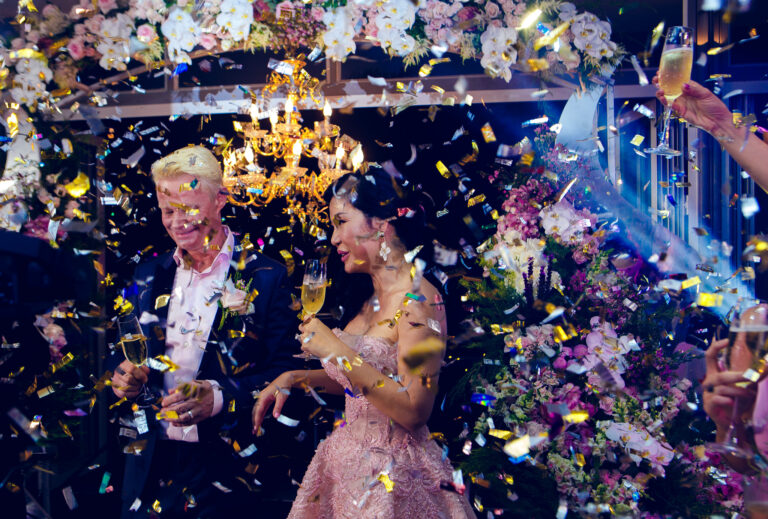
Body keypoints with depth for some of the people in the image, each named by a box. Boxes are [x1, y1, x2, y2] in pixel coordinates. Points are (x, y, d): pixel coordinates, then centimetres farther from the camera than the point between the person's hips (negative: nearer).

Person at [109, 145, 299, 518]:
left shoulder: (265, 278, -8)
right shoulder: (150, 276, 7)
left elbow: (283, 371, -10)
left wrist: (220, 396, -24)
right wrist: (124, 375, -5)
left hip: (225, 461, -4)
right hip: (151, 456, 4)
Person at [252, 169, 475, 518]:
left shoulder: (418, 300, -21)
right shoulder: (375, 298, 6)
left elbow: (415, 411, -25)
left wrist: (339, 352, -25)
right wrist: (294, 379, 6)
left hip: (390, 479, -8)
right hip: (349, 462, 8)